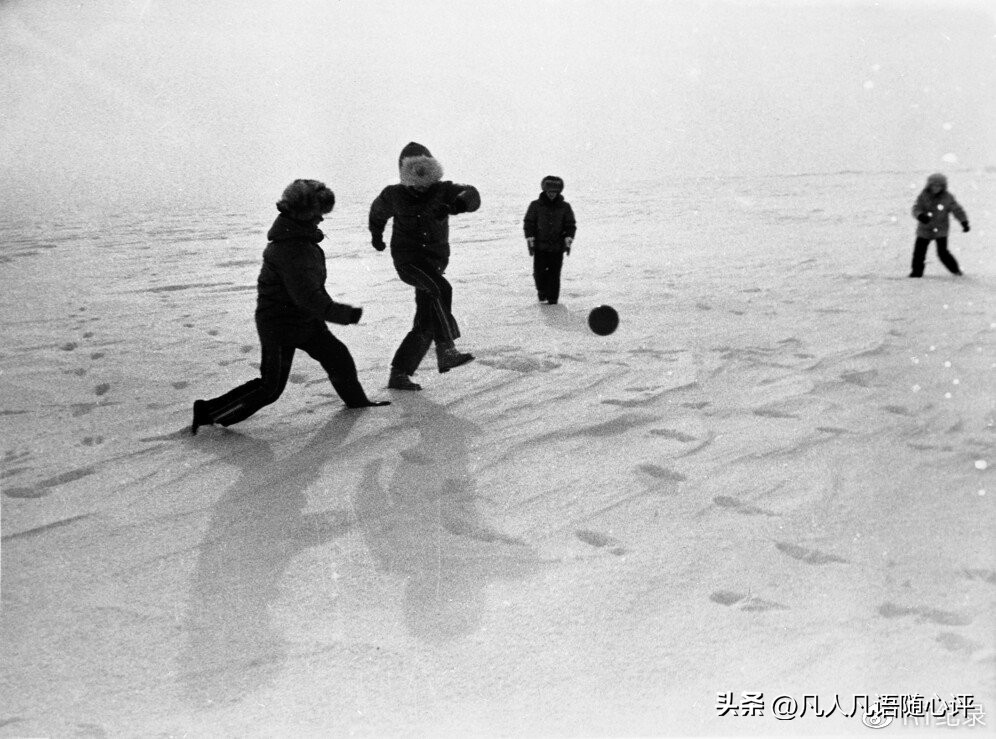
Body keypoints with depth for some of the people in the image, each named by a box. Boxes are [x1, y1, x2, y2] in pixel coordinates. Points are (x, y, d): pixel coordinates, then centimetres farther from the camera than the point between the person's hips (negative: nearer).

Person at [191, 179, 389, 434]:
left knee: (338, 356, 16)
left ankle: (356, 400, 38)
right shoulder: (292, 250, -30)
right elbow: (308, 297, -32)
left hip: (305, 319, 9)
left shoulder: (300, 238, 3)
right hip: (280, 325, -9)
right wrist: (345, 314, -24)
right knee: (270, 387, -2)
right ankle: (209, 413, 7)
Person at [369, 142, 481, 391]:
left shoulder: (443, 190, -2)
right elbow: (377, 212, 24)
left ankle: (399, 374, 14)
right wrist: (376, 236, 39)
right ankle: (446, 351, -41)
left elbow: (472, 195, -20)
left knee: (426, 323, 4)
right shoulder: (394, 195, 1)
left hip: (435, 260, 4)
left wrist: (457, 204, -43)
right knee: (441, 289, -33)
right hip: (408, 258, -3)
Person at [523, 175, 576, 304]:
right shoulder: (536, 205, 0)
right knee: (539, 272, -1)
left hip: (557, 247, 0)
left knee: (554, 274, 0)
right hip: (540, 246, 0)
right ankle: (542, 291, 27)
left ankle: (553, 298, 12)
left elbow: (571, 225, 4)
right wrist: (530, 242, -4)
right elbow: (528, 224, 2)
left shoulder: (565, 207, 2)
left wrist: (568, 242, -7)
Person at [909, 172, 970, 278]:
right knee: (919, 250, -2)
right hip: (925, 230, 2)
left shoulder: (948, 198, -7)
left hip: (941, 230, -2)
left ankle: (955, 269, 10)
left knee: (942, 252, -10)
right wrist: (920, 216, -35)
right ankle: (917, 271, 13)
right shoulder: (923, 196, -5)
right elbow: (916, 209, -12)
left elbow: (957, 210, -8)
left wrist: (964, 222, -22)